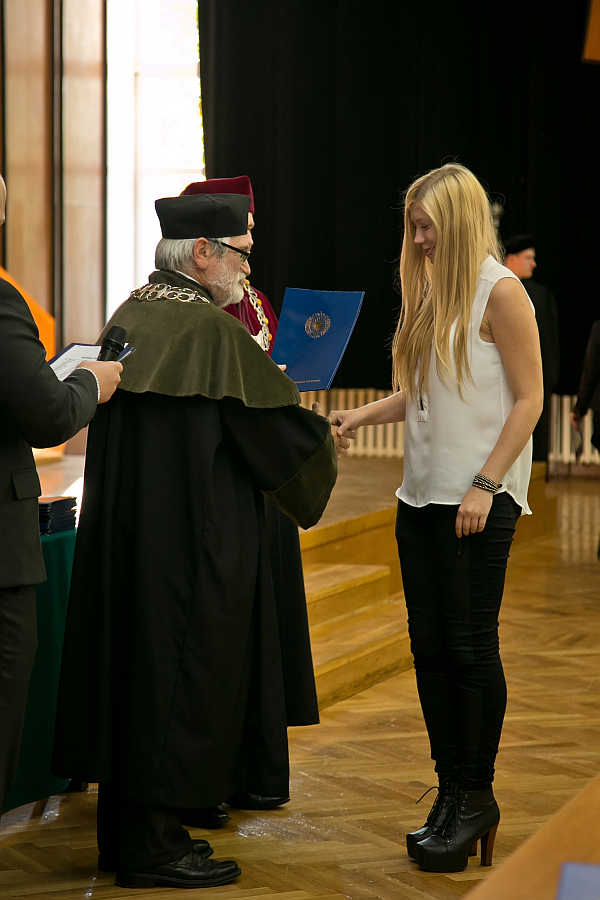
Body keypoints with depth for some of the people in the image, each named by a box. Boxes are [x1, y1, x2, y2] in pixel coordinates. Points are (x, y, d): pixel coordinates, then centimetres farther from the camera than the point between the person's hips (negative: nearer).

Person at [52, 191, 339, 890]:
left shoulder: (129, 316, 7)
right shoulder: (212, 329, -17)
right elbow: (285, 429, -12)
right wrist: (322, 442, 11)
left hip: (122, 531, 8)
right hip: (193, 540, -8)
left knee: (133, 663, 14)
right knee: (181, 672, 0)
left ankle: (126, 831, 22)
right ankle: (152, 845, 6)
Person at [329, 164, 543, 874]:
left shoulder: (499, 292, -8)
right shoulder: (431, 291, 14)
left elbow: (528, 398, -10)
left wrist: (486, 484, -15)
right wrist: (360, 415, 4)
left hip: (478, 500, -7)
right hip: (421, 495, 7)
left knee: (470, 647, -2)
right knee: (431, 647, 7)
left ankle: (478, 797, 8)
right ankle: (451, 794, 15)